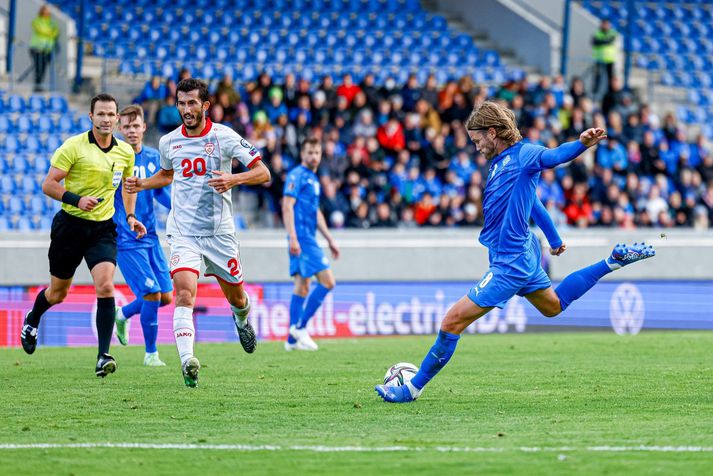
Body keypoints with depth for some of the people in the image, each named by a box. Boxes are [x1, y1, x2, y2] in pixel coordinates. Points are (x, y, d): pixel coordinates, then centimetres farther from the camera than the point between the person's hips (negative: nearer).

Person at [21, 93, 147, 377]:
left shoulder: (125, 152, 3)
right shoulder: (74, 146, -11)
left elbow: (128, 183, 23)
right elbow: (48, 185, -11)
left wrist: (130, 216, 11)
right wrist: (77, 199, -26)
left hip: (103, 228, 2)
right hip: (70, 224, -2)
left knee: (105, 287, -18)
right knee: (58, 292, 12)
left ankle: (103, 356, -18)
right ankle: (32, 322, 46)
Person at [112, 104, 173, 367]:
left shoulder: (153, 157, 6)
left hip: (150, 237, 6)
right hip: (126, 240, -6)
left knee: (166, 296, 5)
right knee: (152, 293, -12)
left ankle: (123, 315, 32)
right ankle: (150, 353, 3)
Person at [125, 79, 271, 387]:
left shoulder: (223, 136, -8)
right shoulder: (168, 142, 3)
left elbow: (263, 173, -8)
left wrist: (234, 179, -26)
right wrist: (142, 184, 8)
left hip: (220, 232, -1)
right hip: (183, 232, 1)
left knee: (235, 296, 15)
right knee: (184, 293, -21)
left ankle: (242, 320, 52)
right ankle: (187, 362, -31)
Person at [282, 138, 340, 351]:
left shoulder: (313, 179, 19)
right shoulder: (297, 175, -9)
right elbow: (287, 206, -17)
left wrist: (329, 239, 27)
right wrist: (293, 237, -24)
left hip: (309, 237, 10)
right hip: (302, 237, -10)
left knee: (302, 286, 10)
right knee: (327, 281, -13)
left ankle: (293, 339, 12)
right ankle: (300, 327, -9)